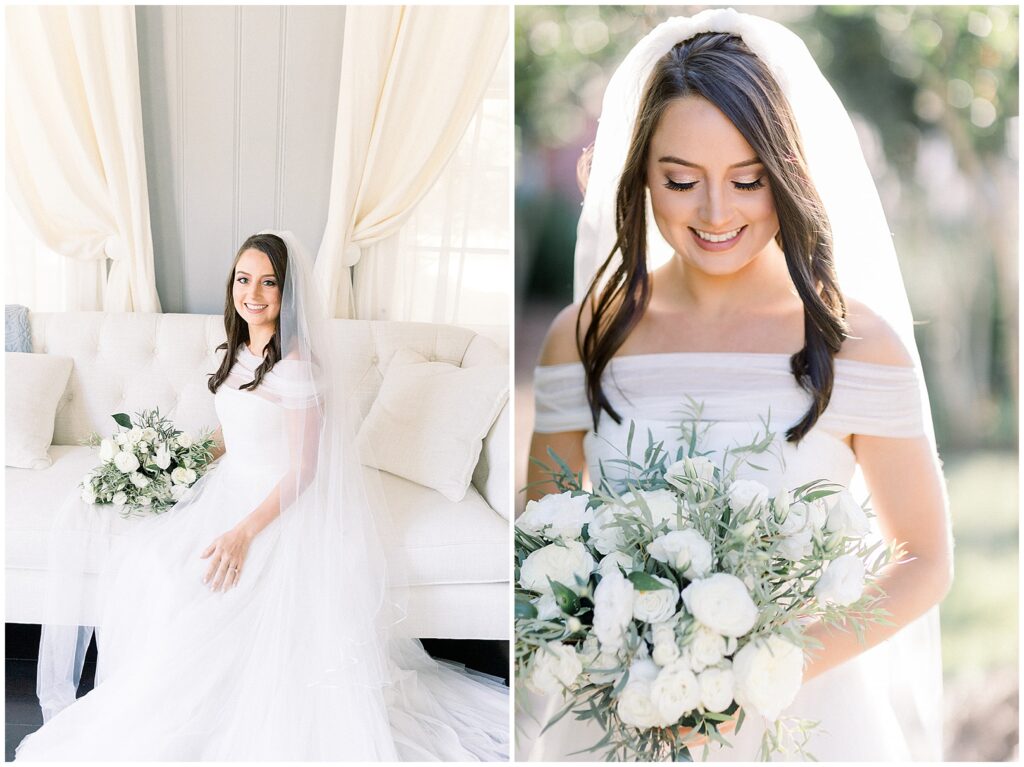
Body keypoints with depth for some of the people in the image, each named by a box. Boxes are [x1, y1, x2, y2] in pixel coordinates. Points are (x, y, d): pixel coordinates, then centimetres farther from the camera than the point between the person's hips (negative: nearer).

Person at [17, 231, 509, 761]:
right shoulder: (238, 352, 7)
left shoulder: (295, 365, -19)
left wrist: (244, 532, -26)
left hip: (281, 505, -8)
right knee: (143, 559, -12)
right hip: (231, 489, 8)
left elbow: (303, 468, -20)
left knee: (199, 591, -24)